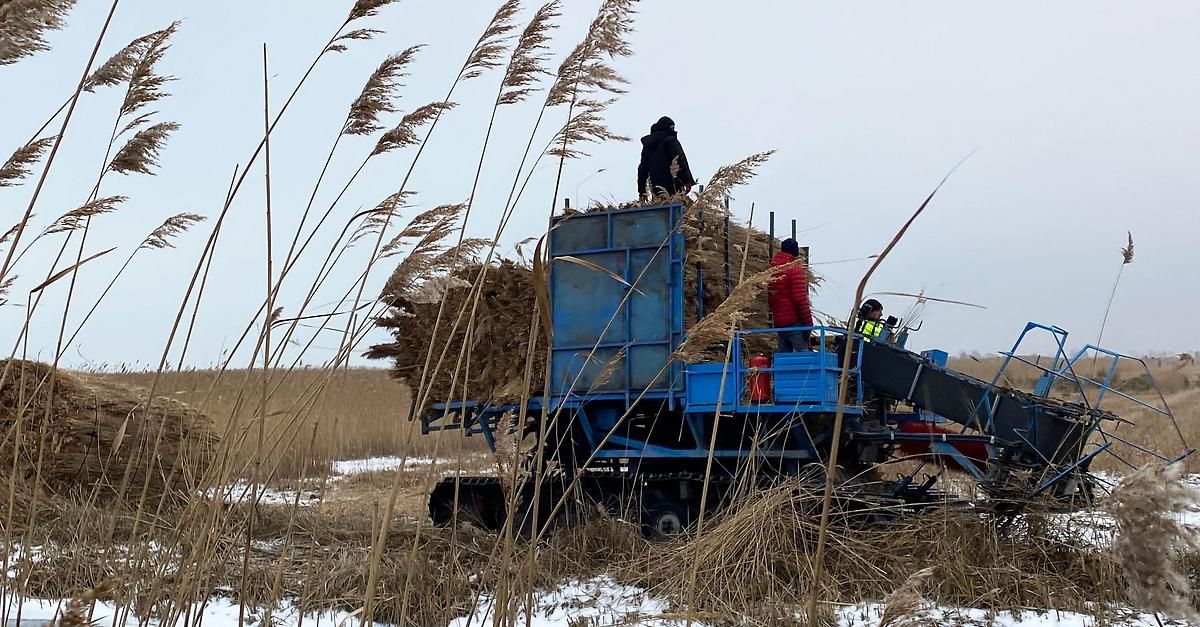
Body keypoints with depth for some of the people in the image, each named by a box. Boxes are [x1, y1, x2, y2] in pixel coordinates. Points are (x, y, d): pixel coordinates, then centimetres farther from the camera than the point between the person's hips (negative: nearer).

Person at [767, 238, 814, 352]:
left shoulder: (773, 269, 16)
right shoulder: (795, 268, -7)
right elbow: (800, 298, -14)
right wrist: (808, 321, -12)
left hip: (778, 322, 7)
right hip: (794, 321, -7)